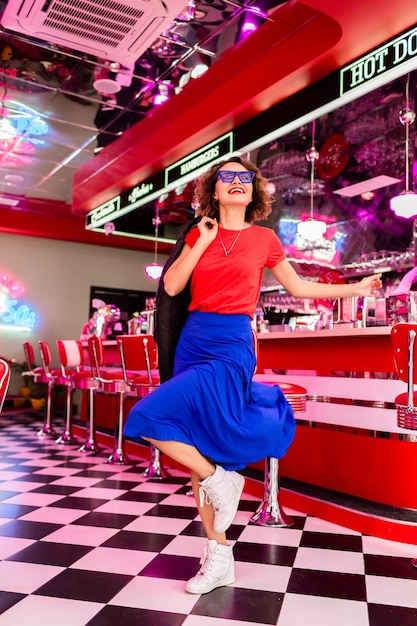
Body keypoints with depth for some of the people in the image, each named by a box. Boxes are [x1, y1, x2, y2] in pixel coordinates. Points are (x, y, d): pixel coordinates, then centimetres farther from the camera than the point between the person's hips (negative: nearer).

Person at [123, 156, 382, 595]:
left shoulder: (264, 238, 6)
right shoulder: (199, 234, 11)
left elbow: (298, 287, 15)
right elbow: (171, 287, 1)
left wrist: (355, 288, 15)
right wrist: (203, 241, -3)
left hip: (231, 346, -4)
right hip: (193, 341, 4)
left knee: (152, 419, -22)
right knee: (196, 447, 4)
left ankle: (219, 479, 2)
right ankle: (219, 561, 18)